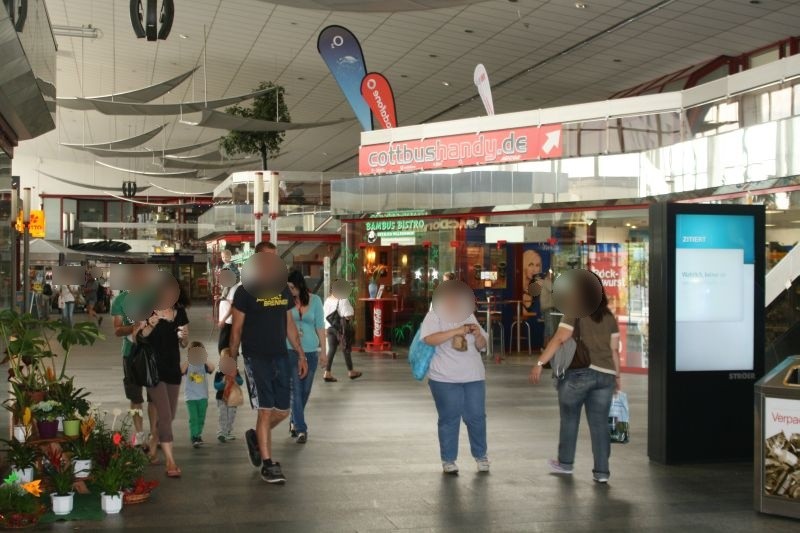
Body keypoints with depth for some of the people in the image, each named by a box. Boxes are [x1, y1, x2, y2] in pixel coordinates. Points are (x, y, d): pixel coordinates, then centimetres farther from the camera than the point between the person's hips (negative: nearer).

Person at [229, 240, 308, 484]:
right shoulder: (246, 292, -4)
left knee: (283, 411, 7)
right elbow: (236, 329, -3)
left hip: (280, 357, 6)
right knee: (266, 411, -8)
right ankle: (267, 464, 2)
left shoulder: (283, 290, 11)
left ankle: (255, 437, 34)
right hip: (256, 358, -6)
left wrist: (301, 354, 13)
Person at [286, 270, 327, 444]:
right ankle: (301, 429, -4)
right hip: (290, 350, -2)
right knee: (296, 390, -7)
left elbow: (320, 327, 3)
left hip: (310, 351, 2)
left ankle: (294, 422, 32)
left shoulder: (315, 300, 0)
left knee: (305, 391, 12)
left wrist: (323, 351, 2)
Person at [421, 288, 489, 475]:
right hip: (445, 378, -4)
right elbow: (429, 339, -21)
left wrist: (478, 335, -8)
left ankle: (480, 455, 23)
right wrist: (457, 331, -26)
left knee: (477, 416, 6)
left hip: (474, 376, 4)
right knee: (449, 418, 1)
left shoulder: (469, 316, 12)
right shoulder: (434, 315, -3)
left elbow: (481, 346, 15)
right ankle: (448, 460, 13)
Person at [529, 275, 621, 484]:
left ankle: (565, 463, 25)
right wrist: (617, 376, 19)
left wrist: (540, 363, -15)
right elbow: (614, 350, 11)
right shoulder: (609, 318, 11)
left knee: (569, 417, 14)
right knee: (599, 422, 8)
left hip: (579, 373, -4)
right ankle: (602, 471, 7)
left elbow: (559, 339, -14)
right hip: (605, 375, 4)